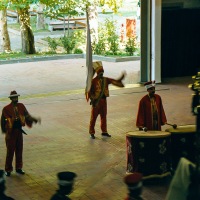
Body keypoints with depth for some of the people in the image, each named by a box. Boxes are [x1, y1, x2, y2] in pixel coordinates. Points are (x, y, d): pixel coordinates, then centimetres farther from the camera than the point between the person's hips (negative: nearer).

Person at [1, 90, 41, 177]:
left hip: (19, 131, 5)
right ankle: (8, 170, 15)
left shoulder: (21, 106, 0)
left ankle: (18, 168, 25)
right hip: (11, 132, -4)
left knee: (19, 150, 11)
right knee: (10, 151, 1)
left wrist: (35, 119, -17)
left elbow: (27, 115, 0)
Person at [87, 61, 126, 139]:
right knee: (93, 117, 2)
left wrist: (121, 78, -11)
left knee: (104, 116, 13)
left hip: (104, 100, 5)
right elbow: (90, 91, -10)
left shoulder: (106, 80, 6)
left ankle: (104, 132, 23)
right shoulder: (94, 81, -10)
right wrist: (92, 100, -15)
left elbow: (115, 82, 3)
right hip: (96, 101, -5)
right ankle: (92, 133, 9)